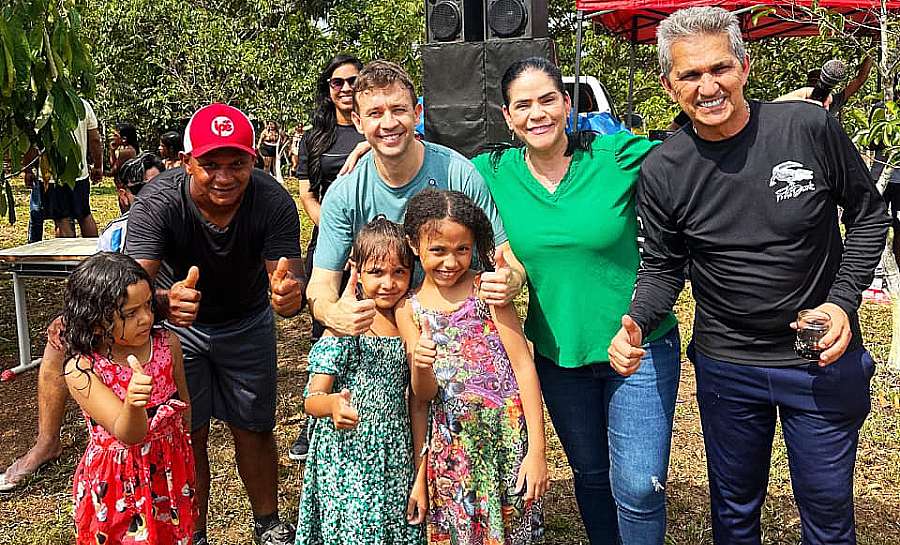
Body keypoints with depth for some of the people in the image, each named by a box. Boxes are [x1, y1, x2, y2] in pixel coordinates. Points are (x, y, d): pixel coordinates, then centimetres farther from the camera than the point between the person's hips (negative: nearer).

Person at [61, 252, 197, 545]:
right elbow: (128, 435, -31)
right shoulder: (81, 370, -22)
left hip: (170, 470, 4)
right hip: (116, 483, -3)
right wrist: (132, 402, -51)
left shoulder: (167, 343, -11)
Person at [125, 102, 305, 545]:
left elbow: (290, 281, -31)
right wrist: (164, 302, -63)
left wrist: (289, 293, -57)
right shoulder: (157, 202, -31)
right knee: (188, 434, 4)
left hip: (248, 321, 1)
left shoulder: (273, 201, -28)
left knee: (253, 430, 10)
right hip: (182, 325, -1)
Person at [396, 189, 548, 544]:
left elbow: (524, 366, -6)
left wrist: (537, 451, -10)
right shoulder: (408, 310, 3)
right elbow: (421, 397, 3)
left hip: (507, 439, -2)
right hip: (448, 449, 2)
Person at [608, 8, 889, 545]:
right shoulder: (662, 171, -10)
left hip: (824, 359, -1)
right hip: (726, 366, 1)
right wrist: (635, 326, -18)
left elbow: (869, 214, 0)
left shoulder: (811, 127, -14)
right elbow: (662, 267, 1)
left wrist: (844, 301, -12)